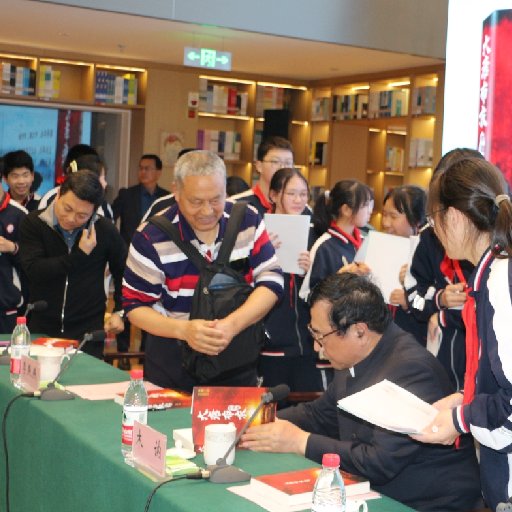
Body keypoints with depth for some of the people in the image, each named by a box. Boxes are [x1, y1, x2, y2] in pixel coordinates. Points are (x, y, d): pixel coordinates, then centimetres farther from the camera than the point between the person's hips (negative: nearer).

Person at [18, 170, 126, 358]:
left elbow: (122, 271, 12)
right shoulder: (33, 223, -7)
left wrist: (119, 311, 7)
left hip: (89, 329, 0)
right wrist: (79, 255, -23)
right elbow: (34, 270, -19)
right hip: (41, 328, 0)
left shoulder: (105, 230, -3)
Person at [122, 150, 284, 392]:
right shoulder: (151, 237, -13)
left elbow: (271, 281, -7)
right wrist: (184, 330, -25)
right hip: (172, 363, -2)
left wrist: (232, 325, -24)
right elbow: (135, 304, -7)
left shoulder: (248, 221, -6)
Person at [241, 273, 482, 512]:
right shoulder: (354, 359, 2)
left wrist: (301, 442, -19)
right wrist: (268, 422, 1)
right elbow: (319, 413, 18)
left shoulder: (410, 369, -24)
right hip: (376, 493, 7)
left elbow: (380, 462, -27)